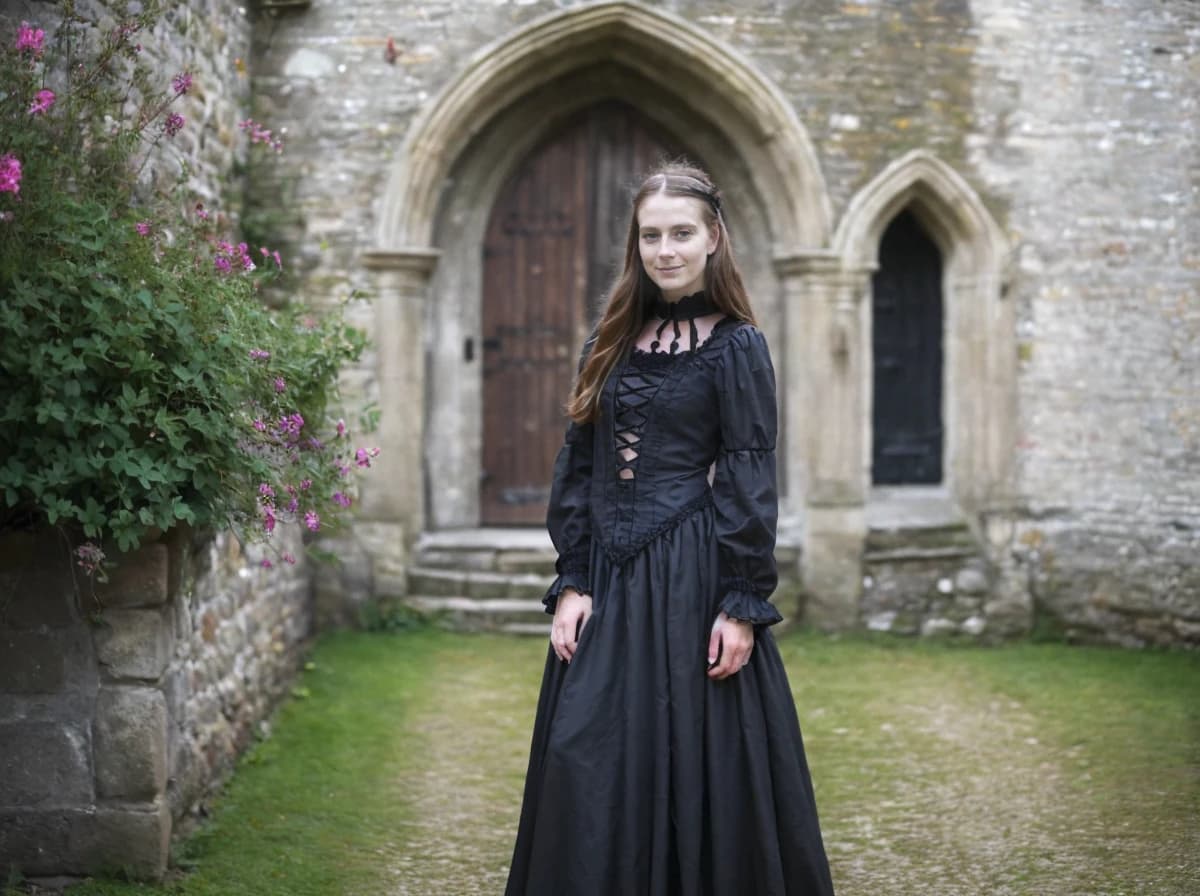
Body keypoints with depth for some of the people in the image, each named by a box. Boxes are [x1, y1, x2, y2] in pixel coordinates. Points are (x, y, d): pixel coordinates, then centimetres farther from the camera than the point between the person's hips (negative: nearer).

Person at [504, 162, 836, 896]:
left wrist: (743, 605, -13)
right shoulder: (615, 341, 10)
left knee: (693, 767, 0)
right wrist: (571, 583, 0)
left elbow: (750, 481, -8)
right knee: (591, 770, 5)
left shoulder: (736, 346, -4)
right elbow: (578, 469, 9)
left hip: (693, 581, -5)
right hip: (609, 581, 5)